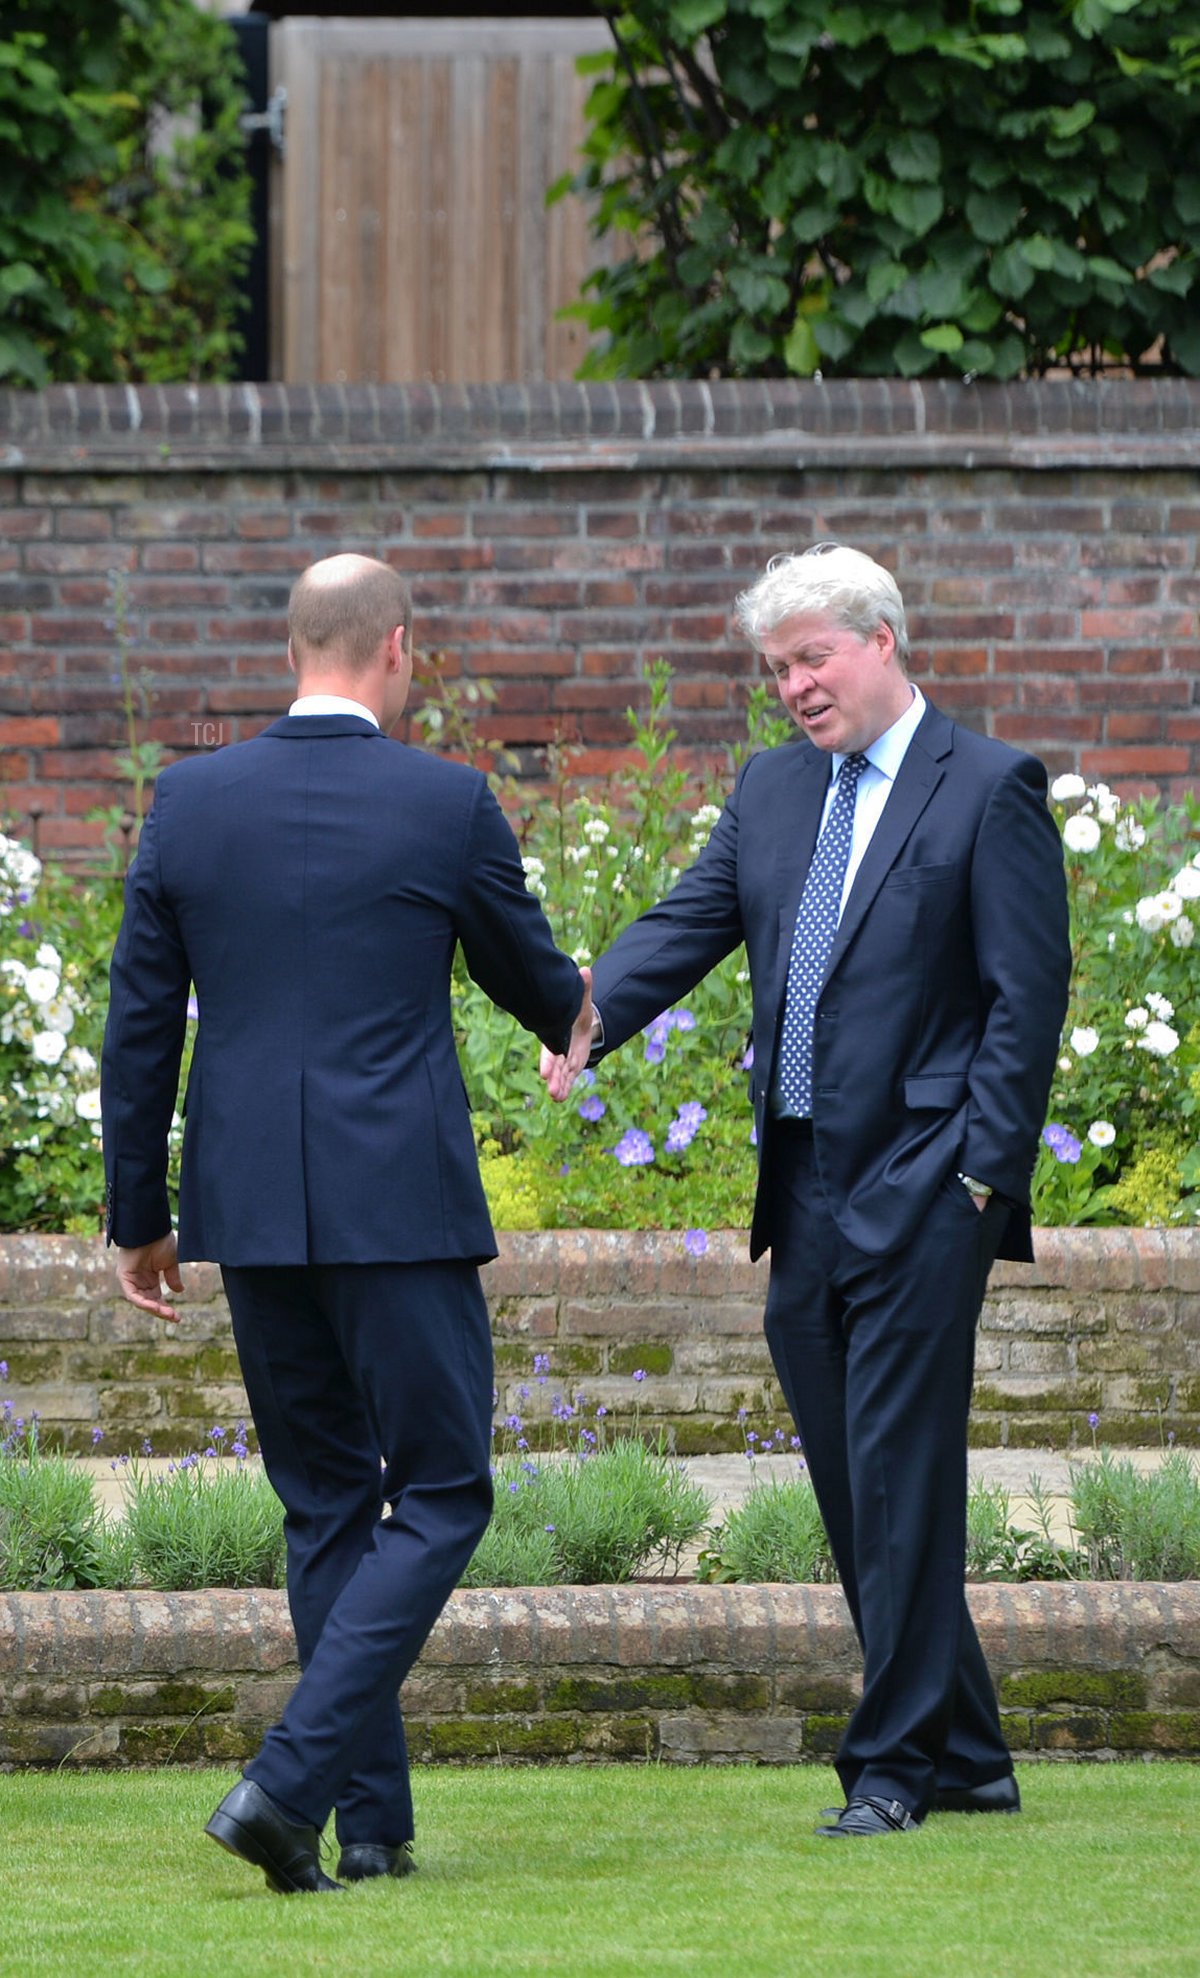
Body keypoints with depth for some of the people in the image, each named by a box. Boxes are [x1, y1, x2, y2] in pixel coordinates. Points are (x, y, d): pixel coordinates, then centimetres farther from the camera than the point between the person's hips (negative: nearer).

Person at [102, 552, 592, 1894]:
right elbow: (528, 977, 11)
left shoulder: (190, 802, 2)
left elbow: (140, 1025, 5)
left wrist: (138, 1215, 14)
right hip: (398, 1204, -4)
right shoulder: (447, 804, -6)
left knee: (326, 1507, 14)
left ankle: (374, 1822, 14)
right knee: (441, 1496, 3)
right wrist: (574, 1017, 36)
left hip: (251, 1208, 4)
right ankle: (290, 1779, -13)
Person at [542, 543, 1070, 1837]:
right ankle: (964, 1757, 17)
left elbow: (1027, 998, -7)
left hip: (921, 1192, -7)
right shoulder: (774, 790, 15)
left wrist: (982, 1174, -13)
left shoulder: (986, 791, -4)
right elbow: (687, 925, 8)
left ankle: (896, 1761, -4)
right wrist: (584, 1023, -11)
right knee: (852, 1479, 9)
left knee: (901, 1473, -8)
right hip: (807, 1196, 7)